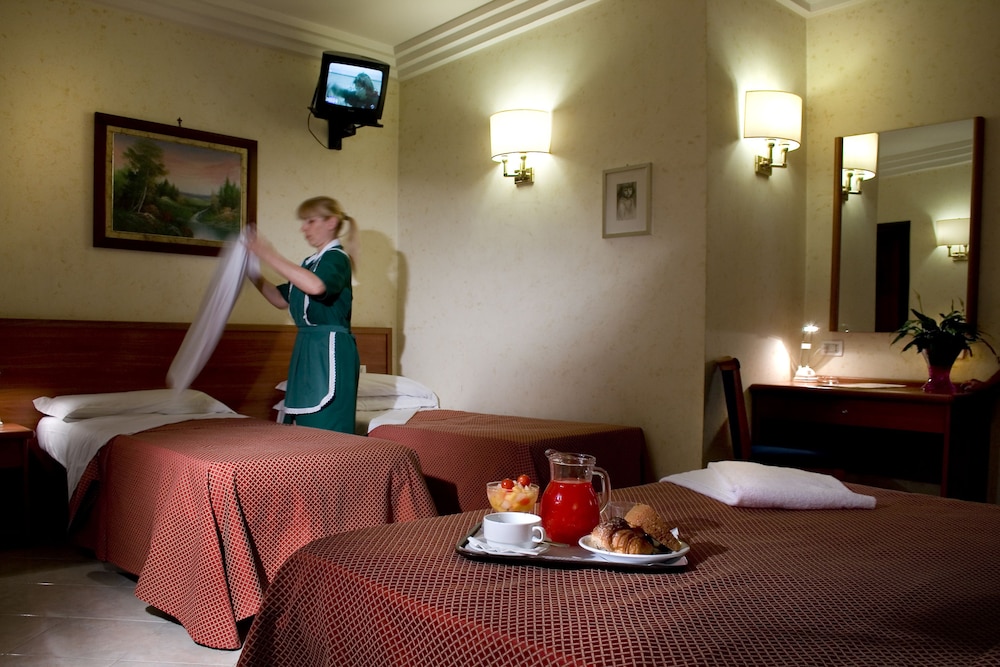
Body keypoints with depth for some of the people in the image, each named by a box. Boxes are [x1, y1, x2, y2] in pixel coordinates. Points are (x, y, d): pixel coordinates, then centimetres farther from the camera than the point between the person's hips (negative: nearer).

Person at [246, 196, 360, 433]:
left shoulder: (337, 257, -8)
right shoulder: (310, 262, 19)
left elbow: (316, 285, -30)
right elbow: (281, 299, 23)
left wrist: (269, 256, -26)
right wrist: (252, 273, 12)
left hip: (331, 351, -9)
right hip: (307, 350, 9)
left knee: (327, 429, -9)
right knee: (306, 426, 11)